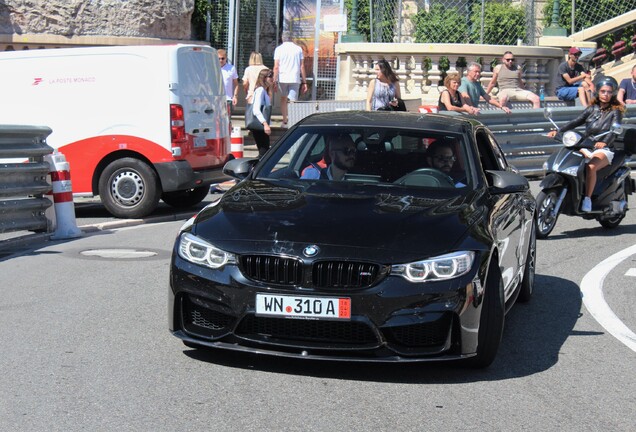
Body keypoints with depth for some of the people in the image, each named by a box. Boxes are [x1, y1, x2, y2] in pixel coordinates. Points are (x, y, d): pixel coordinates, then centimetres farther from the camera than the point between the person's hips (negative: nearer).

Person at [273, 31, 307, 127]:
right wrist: (304, 82, 8)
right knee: (293, 102, -1)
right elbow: (302, 67, 5)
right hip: (295, 79, 0)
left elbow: (276, 67, -4)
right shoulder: (298, 49, 6)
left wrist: (275, 81, -2)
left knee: (283, 99, 17)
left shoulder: (279, 49, 2)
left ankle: (285, 122, 19)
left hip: (282, 78, 0)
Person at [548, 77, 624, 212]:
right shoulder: (593, 108, 15)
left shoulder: (615, 111, 2)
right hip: (586, 147, 5)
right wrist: (559, 131, -9)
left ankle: (587, 199, -31)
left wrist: (604, 142, -36)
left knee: (591, 167, -35)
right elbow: (576, 122, 7)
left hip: (605, 150, -5)